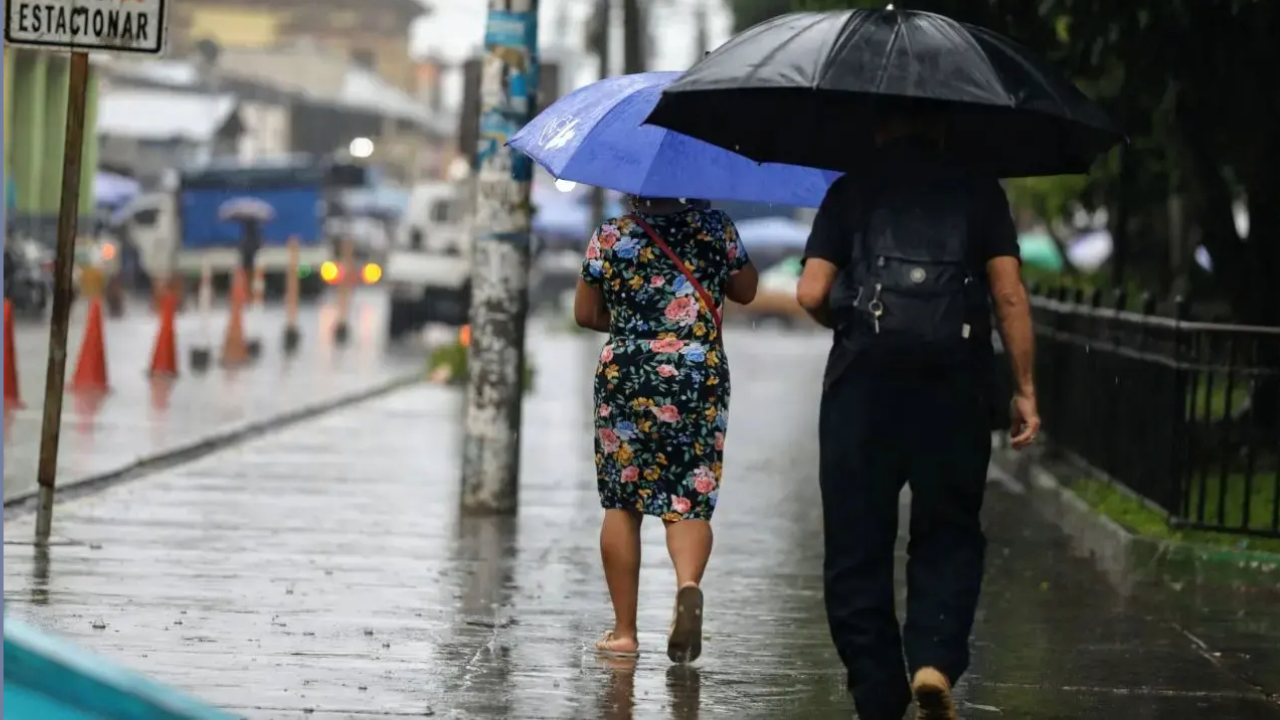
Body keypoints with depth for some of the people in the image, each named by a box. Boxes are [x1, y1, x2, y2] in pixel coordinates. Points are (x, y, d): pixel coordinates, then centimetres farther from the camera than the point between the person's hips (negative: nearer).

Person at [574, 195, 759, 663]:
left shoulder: (610, 237, -1)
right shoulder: (713, 226, 0)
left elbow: (585, 314, 7)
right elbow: (746, 291, 13)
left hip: (625, 377, 0)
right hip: (701, 378, 0)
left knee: (621, 502, 9)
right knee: (690, 501, 4)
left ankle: (624, 630, 8)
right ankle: (689, 582, -28)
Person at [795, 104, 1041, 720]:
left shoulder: (850, 192, 10)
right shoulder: (978, 192, 10)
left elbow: (811, 294, 1)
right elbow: (1009, 295, 1)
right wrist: (1025, 390, 5)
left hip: (863, 377, 0)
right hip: (955, 381, 0)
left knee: (857, 544, 8)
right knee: (948, 535, 11)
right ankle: (935, 659, -12)